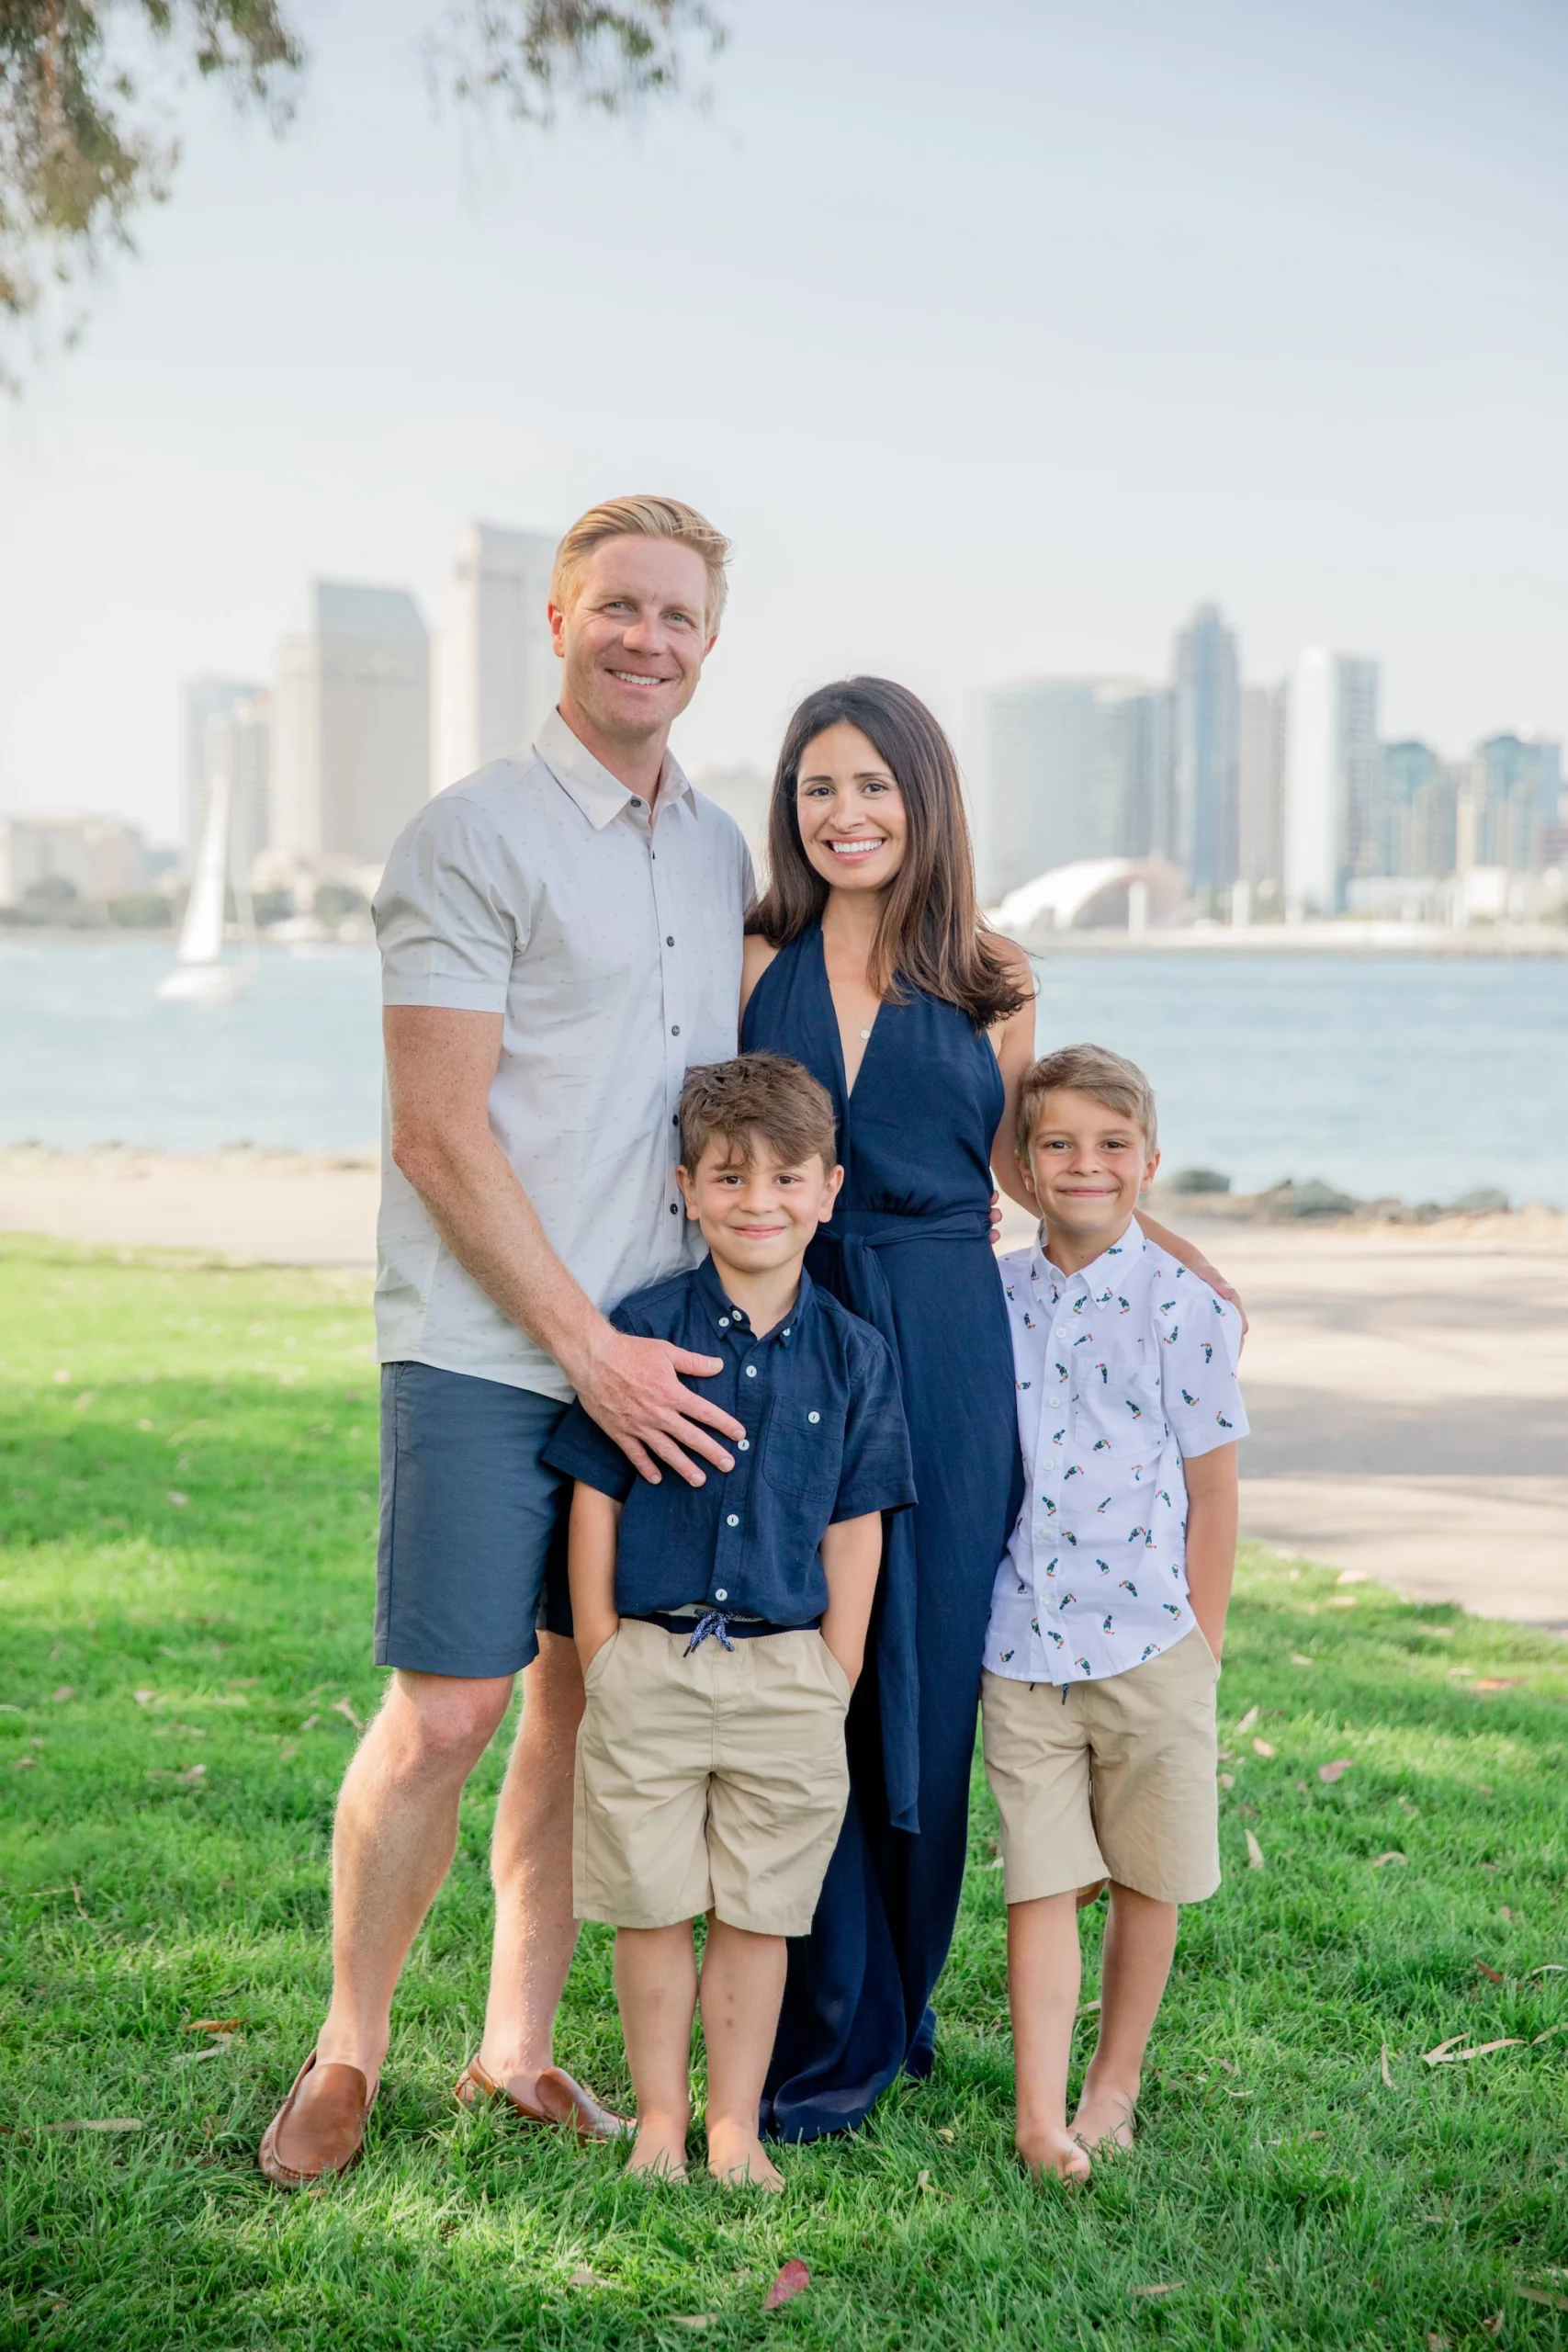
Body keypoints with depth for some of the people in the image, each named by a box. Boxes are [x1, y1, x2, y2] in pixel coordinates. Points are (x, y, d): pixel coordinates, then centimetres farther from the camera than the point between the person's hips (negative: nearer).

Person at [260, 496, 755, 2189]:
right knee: (444, 1715, -5)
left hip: (657, 1354, 6)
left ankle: (517, 2046, 23)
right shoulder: (473, 838, -6)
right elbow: (441, 1133, -11)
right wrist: (592, 1348, -13)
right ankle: (346, 2053, 14)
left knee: (598, 1699, 9)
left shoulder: (718, 853, 15)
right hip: (488, 1353, -6)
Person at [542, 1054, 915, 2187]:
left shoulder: (855, 1353, 1)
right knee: (651, 1909, 7)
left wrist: (834, 1682, 1)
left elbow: (855, 1533, 4)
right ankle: (660, 2117, 23)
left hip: (787, 1676, 1)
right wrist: (603, 1661, -3)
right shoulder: (644, 1329, -3)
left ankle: (736, 2126, 23)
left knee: (758, 1914, 10)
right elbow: (595, 1501, 0)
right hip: (649, 1666, -1)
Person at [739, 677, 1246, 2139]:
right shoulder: (756, 965, 2)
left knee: (930, 1686, 7)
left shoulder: (988, 984, 7)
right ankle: (824, 2038, 14)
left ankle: (899, 2002, 27)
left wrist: (1157, 1238, 9)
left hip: (947, 1361, 1)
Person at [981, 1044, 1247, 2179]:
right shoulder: (992, 1299, 4)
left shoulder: (1182, 1306, -7)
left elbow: (1213, 1489, -3)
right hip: (1018, 1650, 2)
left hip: (1147, 1647, -2)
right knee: (1041, 1881, 3)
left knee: (1147, 1881, 10)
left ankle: (1115, 2085, 27)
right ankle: (1041, 2115, 6)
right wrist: (965, 1625, 10)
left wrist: (1202, 1649, -3)